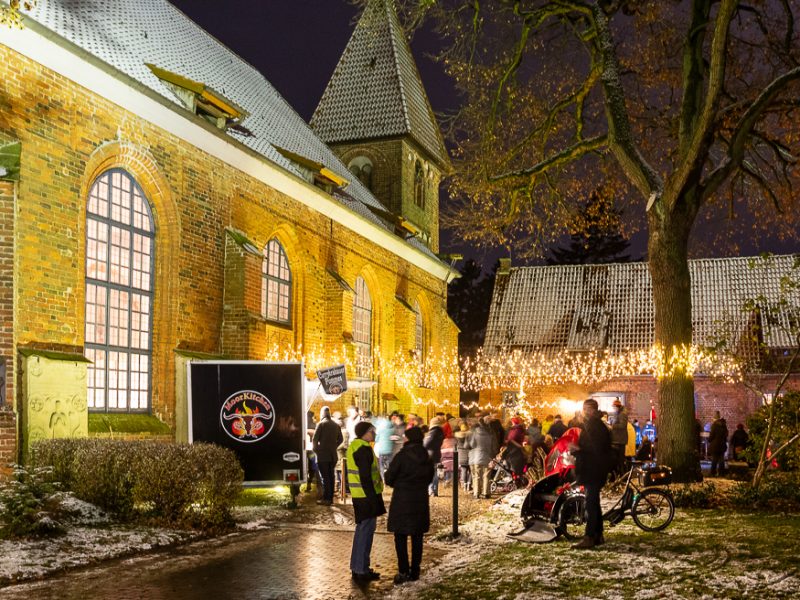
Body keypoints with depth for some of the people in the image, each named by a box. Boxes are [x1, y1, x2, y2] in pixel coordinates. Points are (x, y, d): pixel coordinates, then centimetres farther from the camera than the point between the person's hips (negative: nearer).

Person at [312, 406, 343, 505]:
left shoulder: (321, 424, -10)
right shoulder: (336, 425, 7)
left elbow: (315, 439, -13)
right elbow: (340, 439, 12)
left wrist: (315, 449, 1)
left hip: (322, 455, -5)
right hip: (333, 455, 5)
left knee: (324, 477, -2)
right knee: (331, 476, 11)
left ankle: (326, 499, -3)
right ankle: (330, 498, 15)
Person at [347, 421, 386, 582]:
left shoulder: (354, 446, 13)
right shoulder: (363, 449, -18)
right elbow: (365, 477, -22)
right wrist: (373, 498, -20)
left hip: (359, 495, 10)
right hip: (367, 495, -10)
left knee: (362, 529, 17)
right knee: (366, 530, -4)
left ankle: (356, 567, 25)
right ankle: (362, 570, 1)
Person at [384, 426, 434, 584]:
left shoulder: (402, 456, -15)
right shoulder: (427, 458, 3)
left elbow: (389, 478, -10)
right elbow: (429, 478, 14)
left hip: (402, 500, -5)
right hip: (421, 499, 5)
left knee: (401, 537, 2)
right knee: (417, 536, 12)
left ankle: (403, 572, 0)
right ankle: (415, 571, 17)